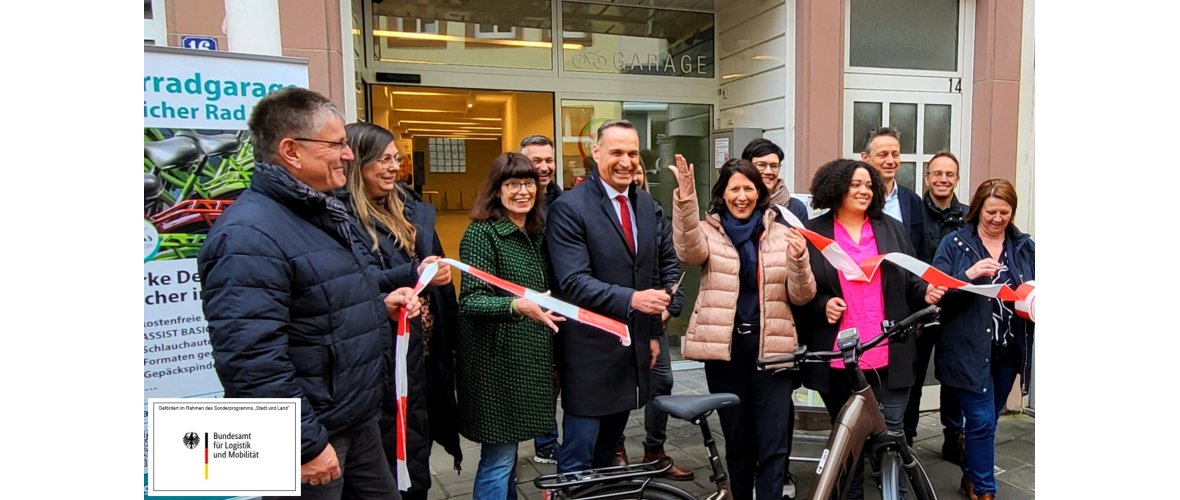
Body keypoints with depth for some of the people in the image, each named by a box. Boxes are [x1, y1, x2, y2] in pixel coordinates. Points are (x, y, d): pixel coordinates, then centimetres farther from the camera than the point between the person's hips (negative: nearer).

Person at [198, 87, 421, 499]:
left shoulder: (323, 213, 10)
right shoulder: (249, 235, -23)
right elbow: (250, 361, -28)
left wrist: (379, 306, 4)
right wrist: (307, 444, -23)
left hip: (358, 419, 9)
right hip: (310, 434, -9)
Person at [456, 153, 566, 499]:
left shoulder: (536, 233, 11)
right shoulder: (481, 233, -12)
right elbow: (470, 301, -21)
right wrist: (518, 305, -35)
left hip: (530, 360, 8)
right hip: (497, 361, -7)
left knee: (509, 450, 18)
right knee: (498, 457, -1)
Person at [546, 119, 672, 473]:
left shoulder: (645, 204, 9)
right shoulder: (569, 208, -14)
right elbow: (574, 282, -22)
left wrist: (653, 332, 16)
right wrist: (631, 299, -33)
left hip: (634, 347, 7)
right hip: (590, 351, -6)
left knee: (608, 449, 20)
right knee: (578, 456, 4)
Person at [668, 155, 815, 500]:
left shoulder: (781, 234, 6)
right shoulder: (709, 231, 3)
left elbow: (801, 297, 2)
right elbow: (689, 252, -22)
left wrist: (799, 259, -17)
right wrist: (685, 201, -36)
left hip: (771, 346, 0)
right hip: (724, 346, 0)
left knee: (773, 444, -2)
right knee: (737, 440, 13)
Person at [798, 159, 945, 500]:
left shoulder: (892, 230, 11)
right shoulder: (813, 233, 0)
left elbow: (910, 280, 12)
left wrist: (926, 293, -9)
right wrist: (821, 306, -15)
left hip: (888, 356, 2)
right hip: (839, 357, -1)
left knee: (893, 433, 4)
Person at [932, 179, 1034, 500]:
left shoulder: (1025, 247, 8)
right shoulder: (954, 243, -5)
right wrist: (970, 274, -27)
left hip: (1009, 350, 5)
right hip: (969, 350, -5)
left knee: (988, 419, 17)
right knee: (982, 421, -5)